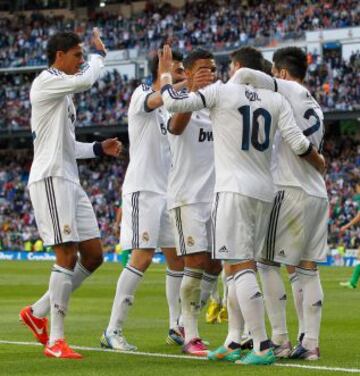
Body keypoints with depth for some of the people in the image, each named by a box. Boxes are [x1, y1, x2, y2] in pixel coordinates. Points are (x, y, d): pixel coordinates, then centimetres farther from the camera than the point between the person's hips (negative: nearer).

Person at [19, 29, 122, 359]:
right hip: (50, 180, -10)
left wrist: (99, 148, 15)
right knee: (68, 255, -12)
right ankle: (55, 340, -8)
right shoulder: (46, 82, -7)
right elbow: (86, 80, -23)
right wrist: (99, 54, -4)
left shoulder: (63, 93, 22)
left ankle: (38, 312, 17)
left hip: (70, 181, 10)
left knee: (93, 256, 7)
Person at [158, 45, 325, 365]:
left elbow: (174, 103, -9)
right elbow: (299, 143, 2)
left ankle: (263, 347, -18)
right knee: (237, 267, 17)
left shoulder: (222, 92, -3)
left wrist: (165, 74, 10)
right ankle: (234, 342, 20)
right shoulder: (276, 101, 9)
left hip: (234, 191, -6)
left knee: (241, 268, -10)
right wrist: (319, 163, 23)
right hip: (264, 193, 6)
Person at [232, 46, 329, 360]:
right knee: (307, 269, 8)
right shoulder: (315, 107, 18)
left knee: (268, 263, 2)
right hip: (318, 194, 7)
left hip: (292, 192, -7)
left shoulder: (289, 92, -6)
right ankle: (310, 343, 3)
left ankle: (280, 341, -3)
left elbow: (246, 75, -19)